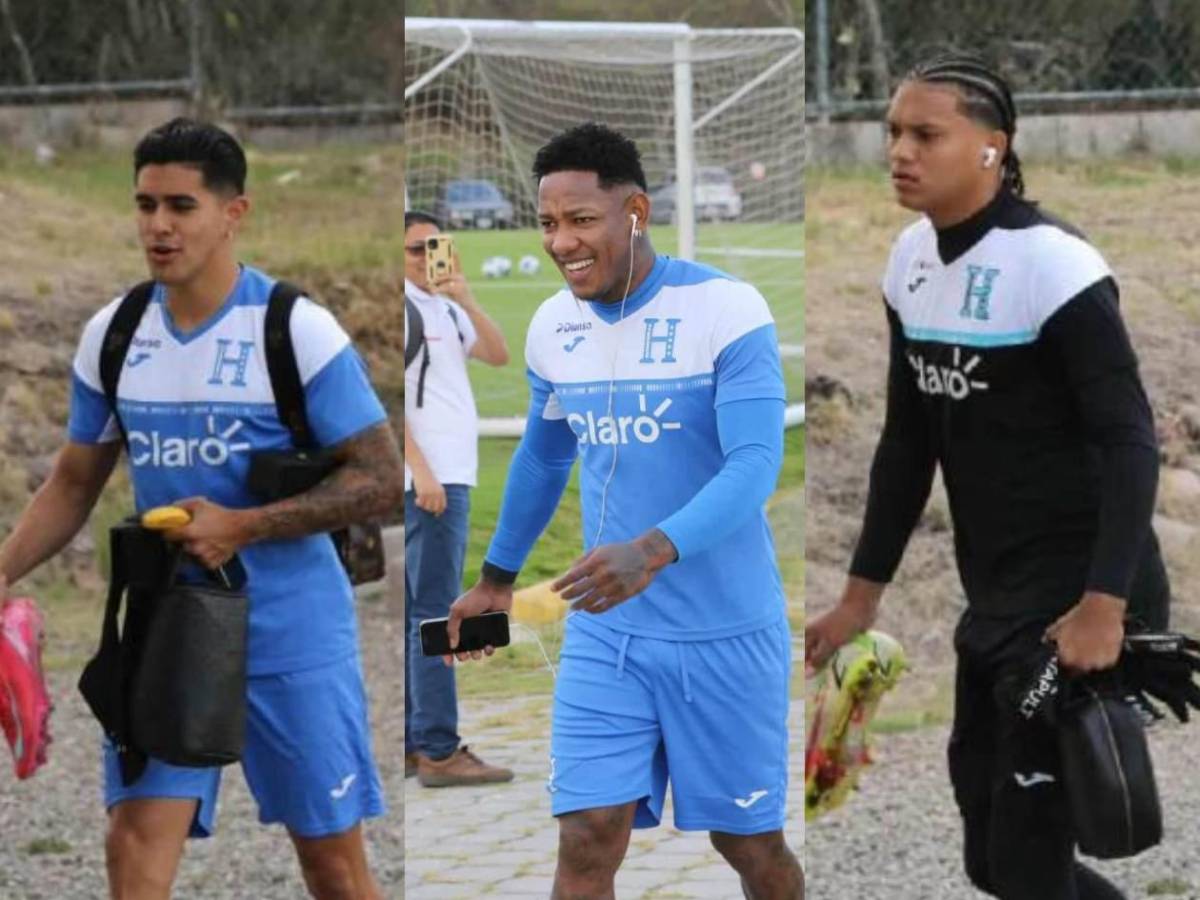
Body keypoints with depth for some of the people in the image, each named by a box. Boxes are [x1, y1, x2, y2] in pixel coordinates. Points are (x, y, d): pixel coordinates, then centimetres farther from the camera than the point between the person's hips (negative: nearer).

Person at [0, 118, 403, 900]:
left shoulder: (296, 330, -12)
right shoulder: (112, 334, 4)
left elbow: (382, 478, -12)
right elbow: (73, 485, 14)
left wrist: (241, 527, -21)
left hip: (291, 633, -4)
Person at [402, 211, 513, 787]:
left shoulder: (445, 309, 18)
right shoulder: (400, 309, -8)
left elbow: (499, 356, 8)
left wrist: (467, 301, -5)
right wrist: (421, 472, -20)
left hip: (450, 474, 9)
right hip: (428, 478, -9)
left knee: (415, 610, 10)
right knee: (433, 612, -10)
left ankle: (407, 743, 14)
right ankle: (438, 750, -12)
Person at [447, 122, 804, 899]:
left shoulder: (728, 310, -15)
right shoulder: (553, 326, 3)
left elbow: (756, 466, -24)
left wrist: (653, 551, -40)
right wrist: (497, 579, 28)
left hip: (725, 633, -4)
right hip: (605, 633, 4)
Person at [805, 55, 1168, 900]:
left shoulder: (1049, 264, -17)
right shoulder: (913, 259, 6)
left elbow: (1130, 440, -21)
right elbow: (909, 441, 15)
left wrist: (1102, 609, -29)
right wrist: (862, 595, 16)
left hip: (1079, 600, -8)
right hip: (995, 599, 8)